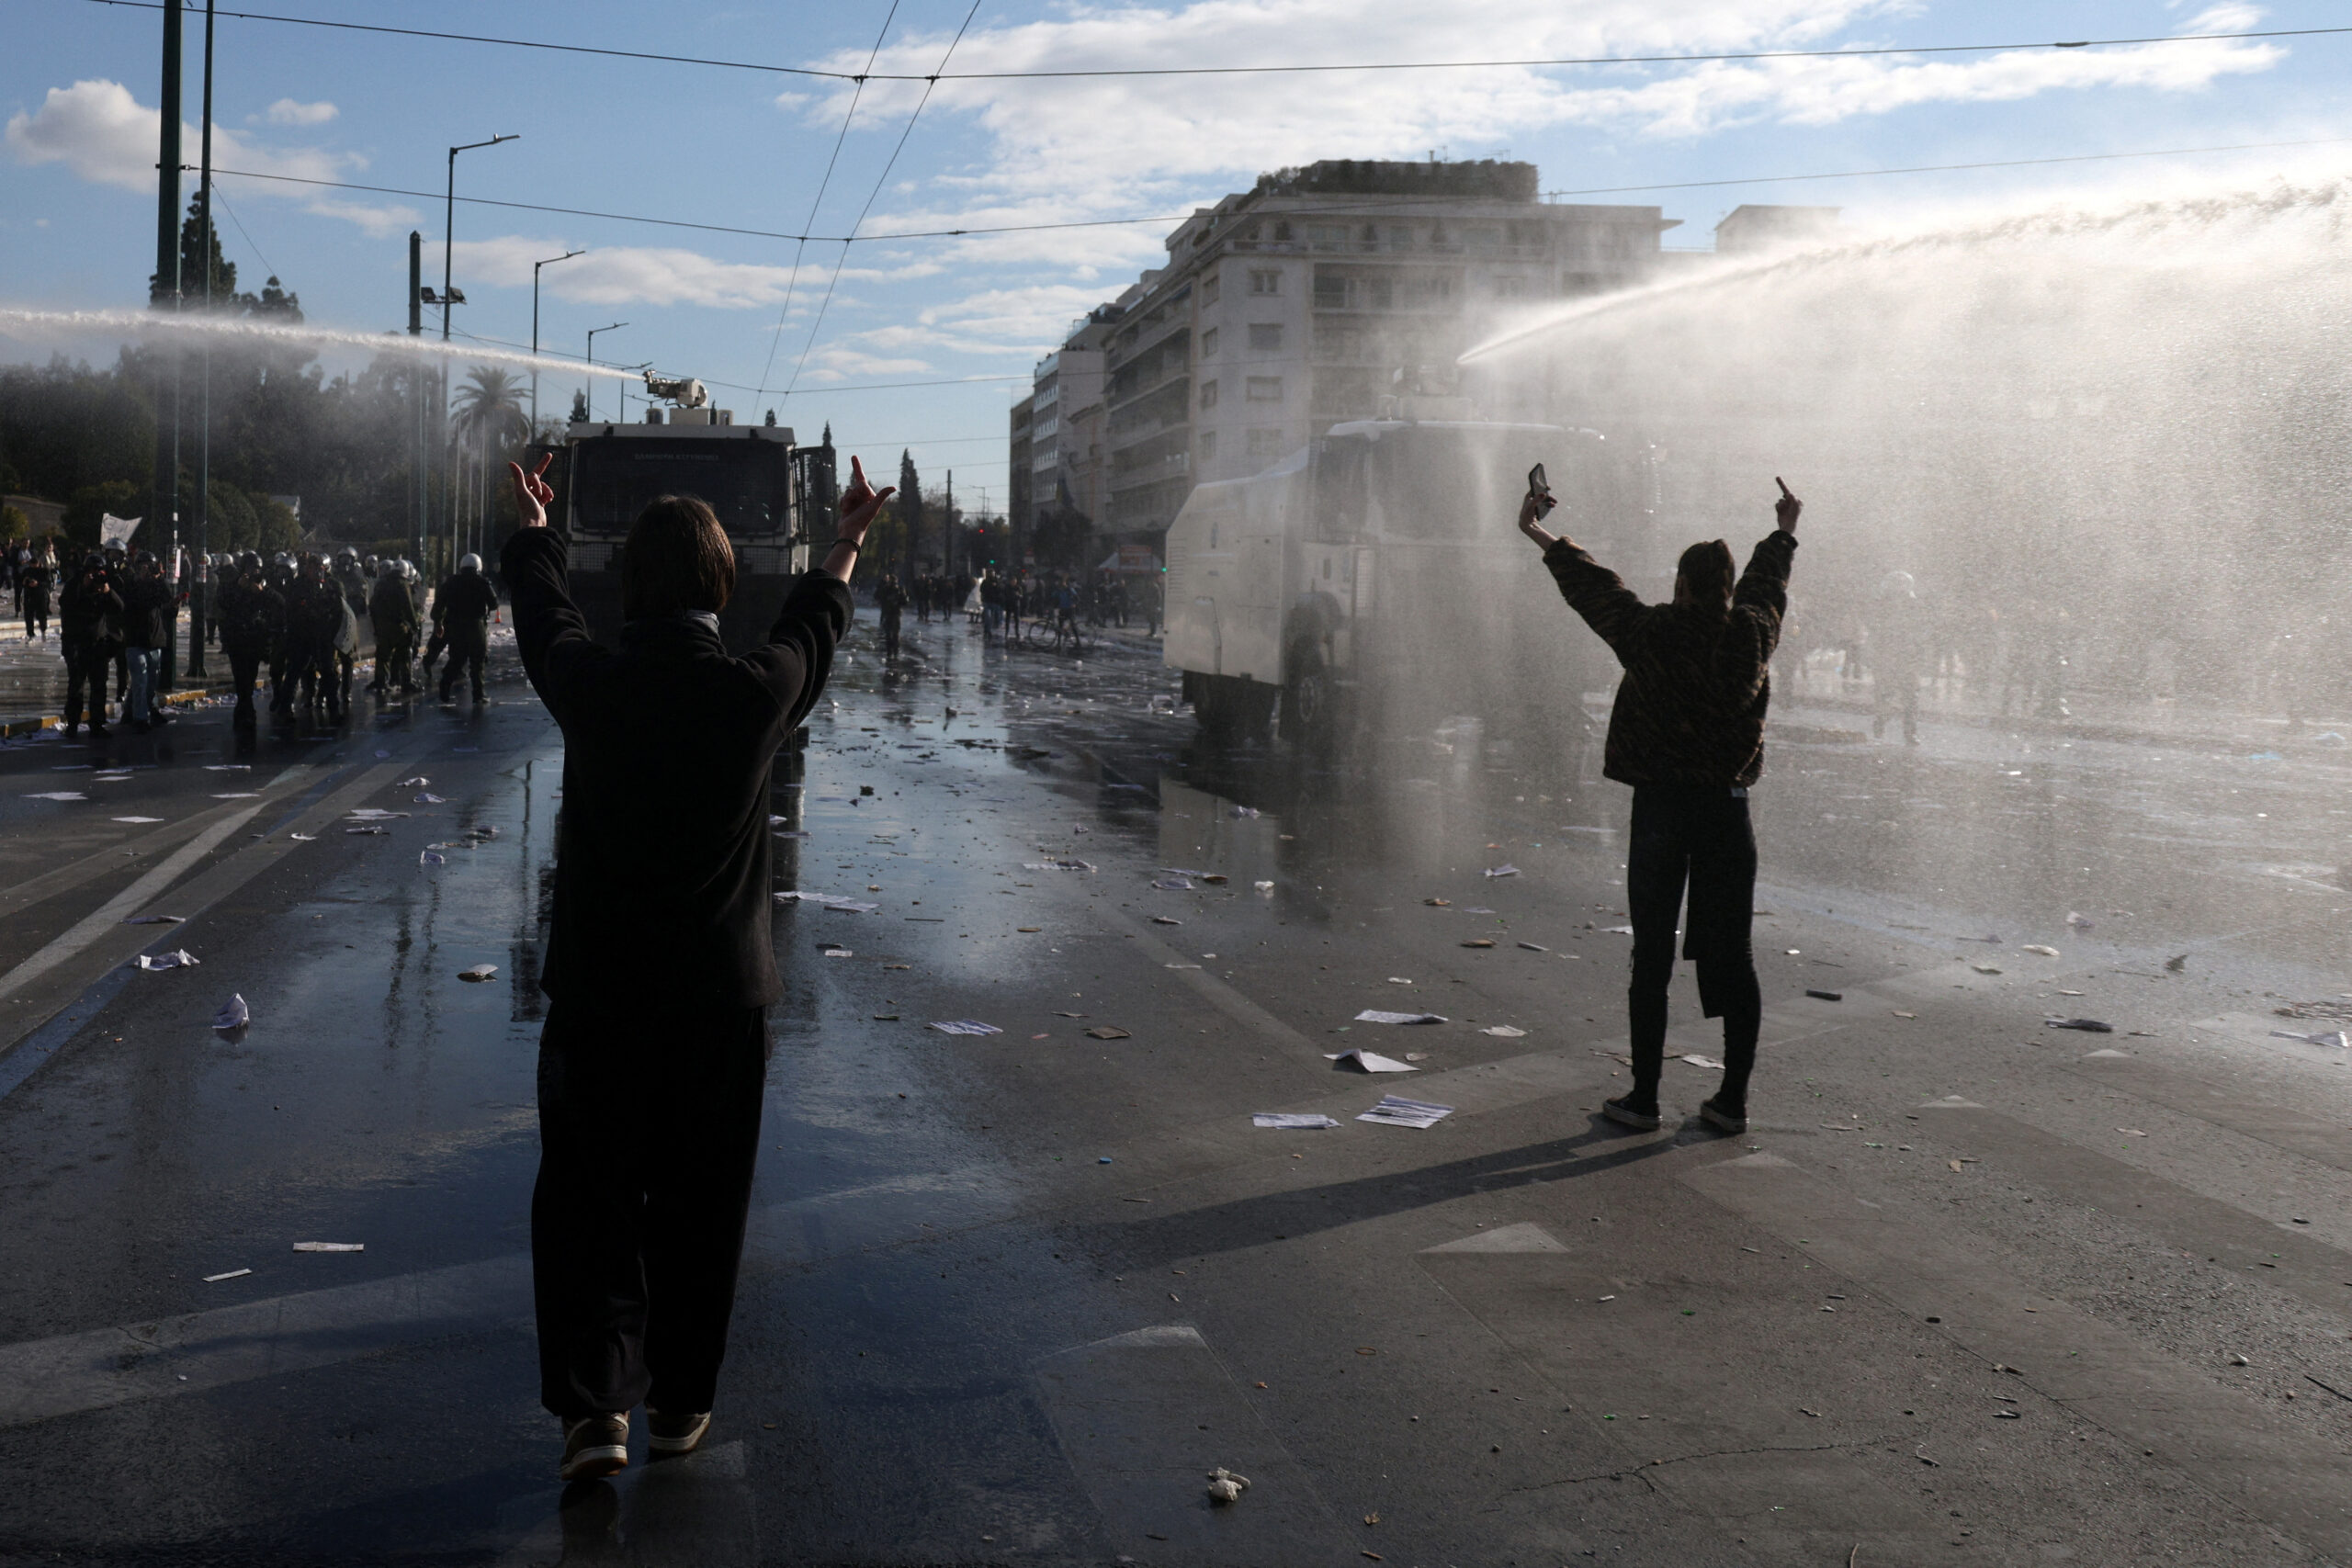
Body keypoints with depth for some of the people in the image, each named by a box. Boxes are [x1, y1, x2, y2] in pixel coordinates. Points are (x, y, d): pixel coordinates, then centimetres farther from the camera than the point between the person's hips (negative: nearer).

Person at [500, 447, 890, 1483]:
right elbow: (814, 624, 13)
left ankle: (594, 1403, 0)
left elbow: (542, 614, 16)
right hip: (720, 992, 0)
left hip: (596, 988, 0)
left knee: (585, 1196, 9)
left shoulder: (588, 682, -8)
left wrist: (534, 533, 37)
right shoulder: (756, 691, -10)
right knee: (699, 1204, 12)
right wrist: (848, 540, 33)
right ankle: (680, 1402, 24)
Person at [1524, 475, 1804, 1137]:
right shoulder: (1754, 633, 1)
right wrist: (1784, 532, 44)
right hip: (1728, 807, 3)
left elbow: (1592, 586, 7)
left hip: (1660, 807, -3)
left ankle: (1643, 1098, 8)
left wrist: (1539, 535, 23)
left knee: (1652, 958, 3)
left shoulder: (1652, 632, -8)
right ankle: (1733, 1100, 10)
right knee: (1731, 956, 7)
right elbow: (1767, 585, 23)